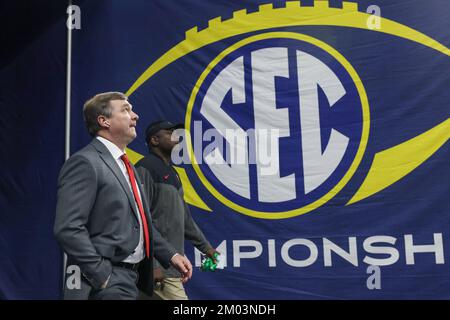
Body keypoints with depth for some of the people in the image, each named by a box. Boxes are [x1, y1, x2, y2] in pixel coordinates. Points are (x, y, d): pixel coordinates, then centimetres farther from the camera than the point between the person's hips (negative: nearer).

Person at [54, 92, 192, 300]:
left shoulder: (125, 165, 15)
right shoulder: (85, 162, -14)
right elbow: (68, 228, -21)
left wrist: (170, 255, 9)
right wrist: (103, 276, -21)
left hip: (133, 277, 9)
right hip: (107, 283, -9)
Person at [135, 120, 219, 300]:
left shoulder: (171, 172, 18)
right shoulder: (145, 169, -10)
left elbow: (183, 216, 24)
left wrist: (204, 246, 25)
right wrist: (151, 264, -21)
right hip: (160, 266, -9)